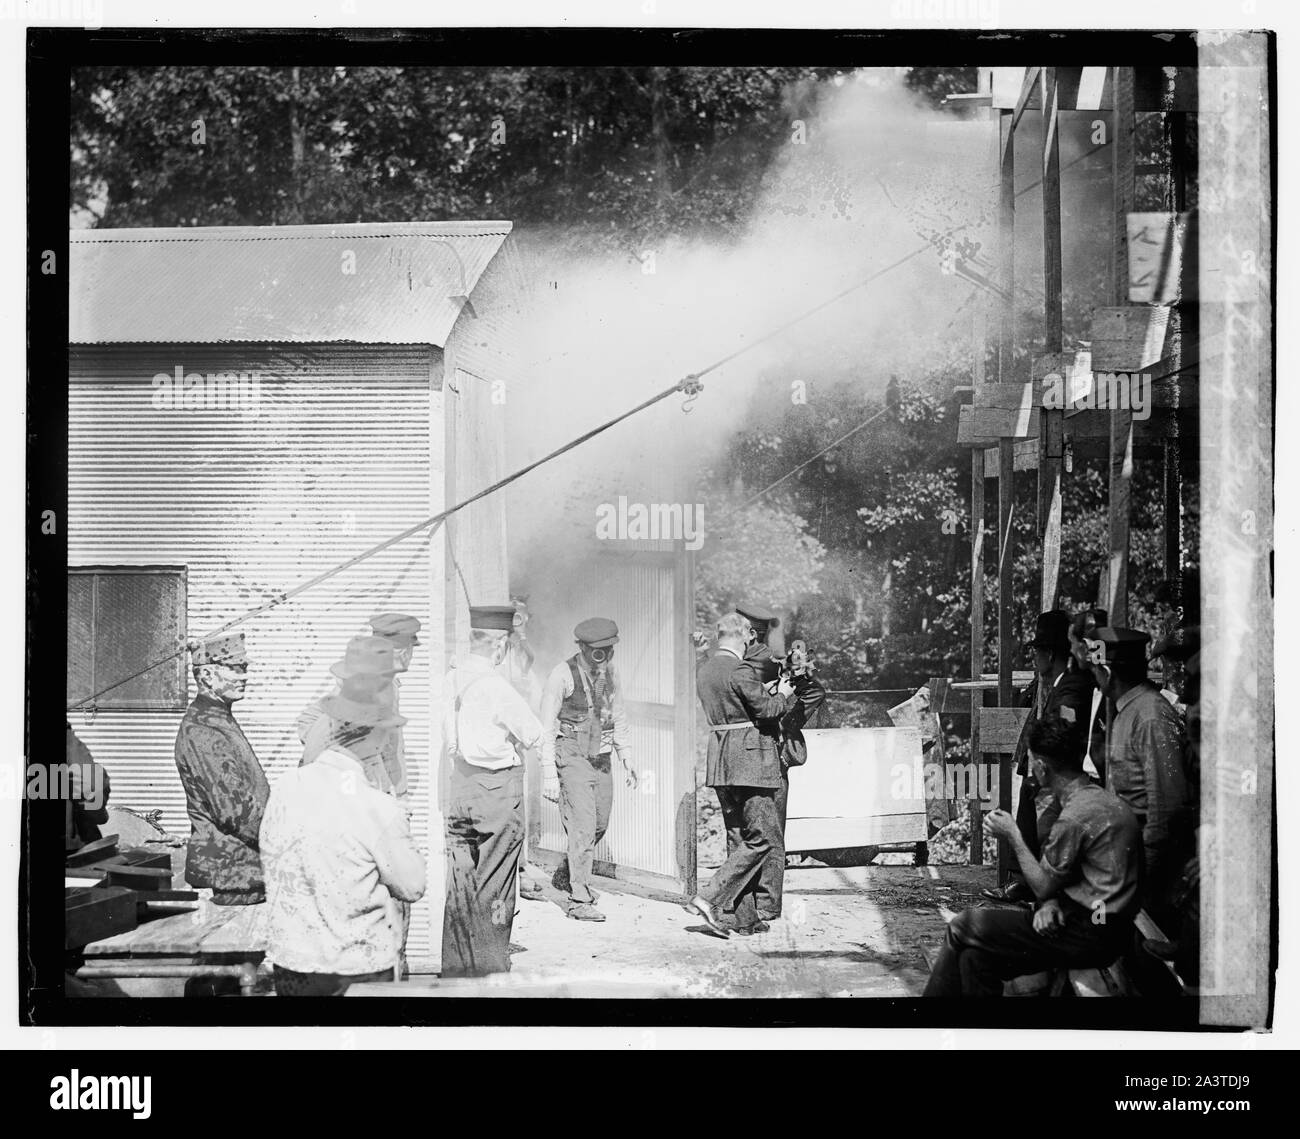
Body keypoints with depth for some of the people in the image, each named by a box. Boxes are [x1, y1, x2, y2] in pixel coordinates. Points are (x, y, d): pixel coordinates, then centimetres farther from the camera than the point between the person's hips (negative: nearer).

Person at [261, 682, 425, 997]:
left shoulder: (286, 787, -5)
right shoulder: (380, 809, -19)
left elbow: (268, 859, 8)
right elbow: (413, 887, -9)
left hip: (291, 962, 5)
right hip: (363, 967, -4)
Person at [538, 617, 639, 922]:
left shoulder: (610, 674, 7)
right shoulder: (563, 675, -12)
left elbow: (618, 717, 19)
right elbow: (547, 727, -11)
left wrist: (627, 757, 12)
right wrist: (549, 773, -14)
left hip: (601, 758, 7)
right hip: (572, 757, -7)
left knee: (599, 825, 14)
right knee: (583, 828, -11)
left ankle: (565, 876, 37)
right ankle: (580, 900, -5)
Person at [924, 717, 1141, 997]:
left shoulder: (1074, 817, -20)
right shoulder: (1102, 798, 12)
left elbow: (1043, 887, -10)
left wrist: (1013, 836, 0)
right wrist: (1050, 904, -4)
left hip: (1088, 936, -9)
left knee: (963, 927, -2)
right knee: (976, 952, 7)